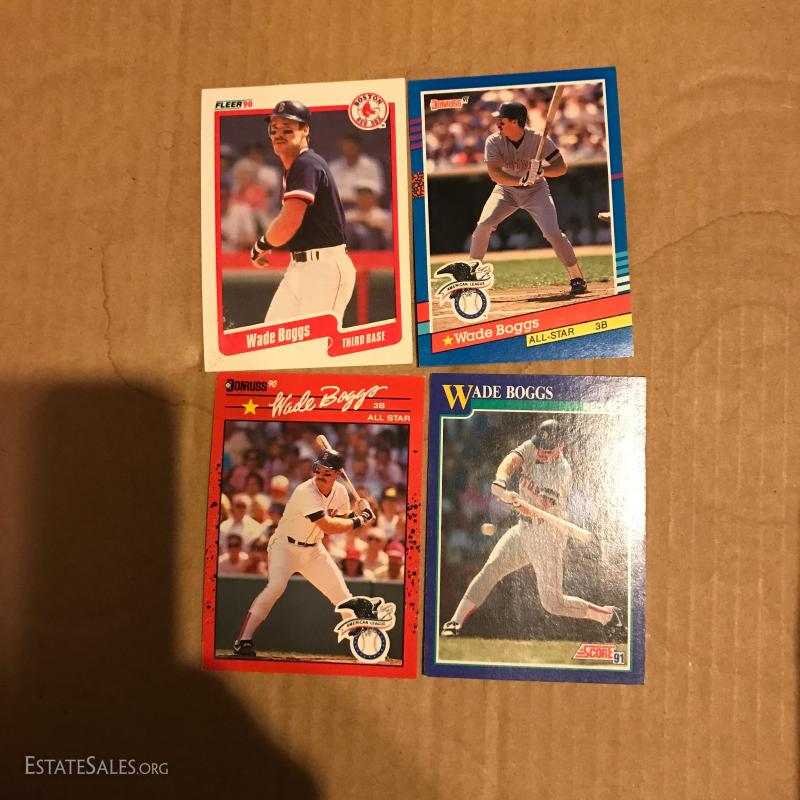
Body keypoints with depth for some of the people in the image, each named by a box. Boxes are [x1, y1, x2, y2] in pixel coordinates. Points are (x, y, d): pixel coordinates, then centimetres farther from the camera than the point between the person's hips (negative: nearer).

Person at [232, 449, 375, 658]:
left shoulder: (340, 491, -5)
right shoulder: (306, 492, -27)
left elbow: (343, 519, 10)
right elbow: (328, 526, -33)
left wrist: (356, 513, -11)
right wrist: (358, 521, -23)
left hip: (313, 550, 6)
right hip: (286, 545, -6)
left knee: (342, 593, 6)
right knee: (276, 586, -29)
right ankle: (243, 640, -20)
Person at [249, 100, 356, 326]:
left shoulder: (307, 164, -15)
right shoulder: (292, 169, 17)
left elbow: (288, 223, -24)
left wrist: (261, 245, -8)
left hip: (325, 267, -10)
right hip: (298, 266, 10)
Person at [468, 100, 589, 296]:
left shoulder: (540, 140, -20)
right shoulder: (494, 141, -16)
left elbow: (561, 168, -16)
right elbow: (494, 173, -26)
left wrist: (540, 170, -36)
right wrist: (520, 180, -40)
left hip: (535, 190, -2)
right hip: (506, 189, 2)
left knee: (553, 232, -18)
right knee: (483, 224, -20)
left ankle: (577, 278, -2)